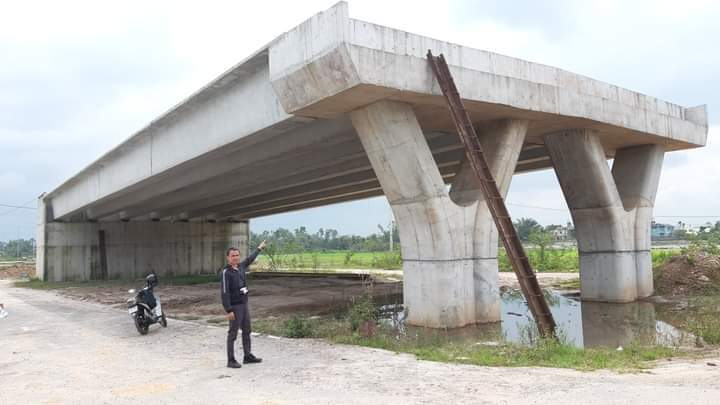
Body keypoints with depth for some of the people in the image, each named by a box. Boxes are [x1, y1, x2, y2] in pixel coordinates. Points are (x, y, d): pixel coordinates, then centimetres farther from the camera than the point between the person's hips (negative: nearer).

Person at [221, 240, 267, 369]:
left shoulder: (240, 267, 5)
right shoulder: (226, 272, -16)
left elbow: (249, 259, 28)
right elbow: (224, 292, -19)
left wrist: (259, 249, 41)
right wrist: (229, 310, -24)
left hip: (244, 304, 8)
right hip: (235, 306, -8)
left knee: (247, 331, 15)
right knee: (233, 333, -1)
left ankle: (248, 356, 27)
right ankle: (231, 360, 7)